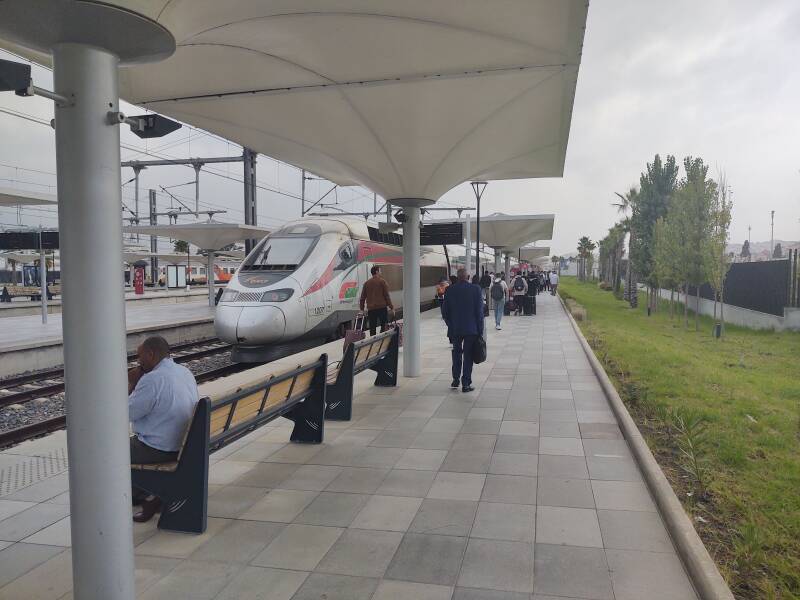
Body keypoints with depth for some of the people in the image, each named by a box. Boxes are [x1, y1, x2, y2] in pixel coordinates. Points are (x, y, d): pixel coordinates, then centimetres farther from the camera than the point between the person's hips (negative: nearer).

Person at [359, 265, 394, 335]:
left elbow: (363, 297, 11)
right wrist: (391, 306, 1)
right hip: (382, 307, -4)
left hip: (371, 309, 4)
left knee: (372, 328, 7)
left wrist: (362, 309, 17)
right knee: (384, 326, 4)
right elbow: (386, 295, -6)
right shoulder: (382, 281, -3)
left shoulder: (367, 283, 10)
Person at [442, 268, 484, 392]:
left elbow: (445, 312, 3)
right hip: (471, 329, -2)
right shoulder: (476, 289, -8)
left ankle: (456, 380, 24)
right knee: (468, 355, 4)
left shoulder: (450, 290, -3)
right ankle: (466, 384, 5)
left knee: (456, 353, 19)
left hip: (455, 329, 2)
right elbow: (479, 311, -7)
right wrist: (480, 330, 0)